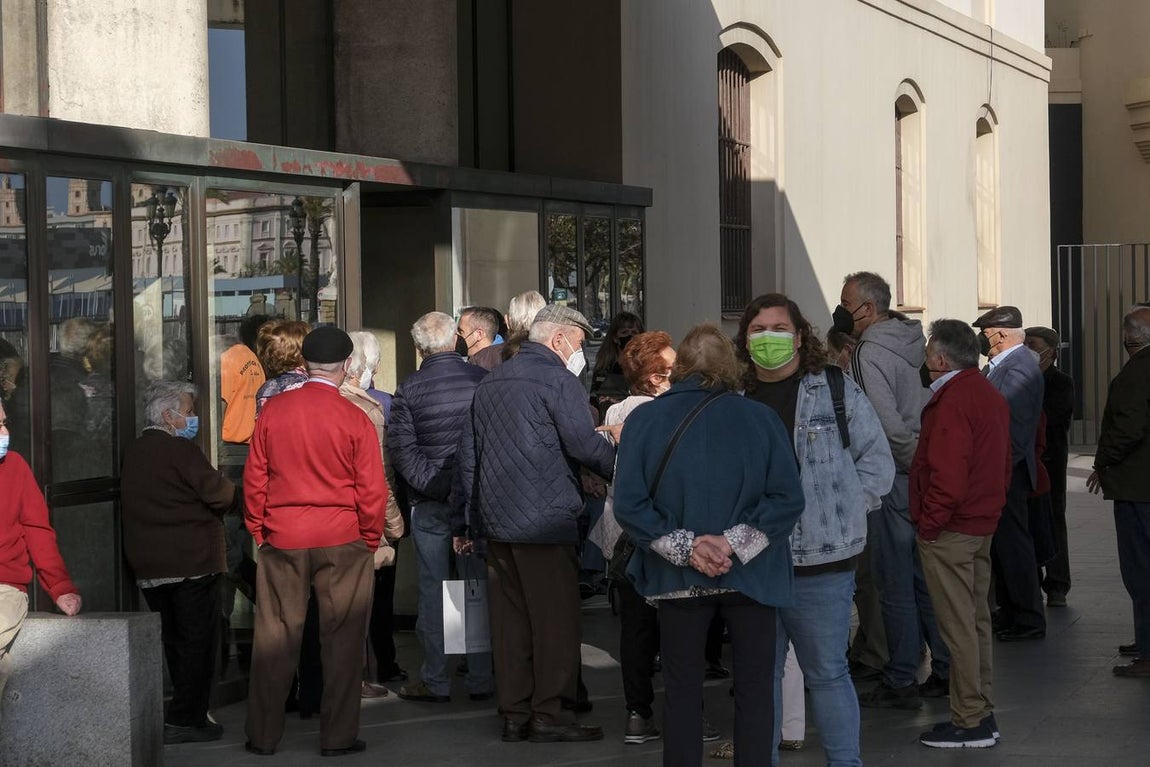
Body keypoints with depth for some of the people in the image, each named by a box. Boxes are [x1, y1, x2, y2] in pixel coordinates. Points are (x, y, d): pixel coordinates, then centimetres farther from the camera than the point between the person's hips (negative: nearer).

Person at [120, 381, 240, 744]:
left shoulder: (132, 453, 11)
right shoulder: (181, 451, -14)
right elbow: (220, 494, -17)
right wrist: (240, 499, 3)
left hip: (148, 566, 8)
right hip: (192, 562, -8)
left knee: (174, 642, 15)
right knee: (198, 642, 0)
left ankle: (187, 714, 20)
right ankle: (186, 719, -1)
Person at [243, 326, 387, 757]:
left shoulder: (273, 411, -2)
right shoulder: (354, 419, -9)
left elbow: (254, 478, 3)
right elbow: (372, 490, -7)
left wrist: (258, 531, 14)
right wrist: (371, 540, 7)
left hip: (281, 541, 2)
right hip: (342, 542, -2)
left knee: (275, 638, 10)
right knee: (342, 639, 6)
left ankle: (263, 735, 15)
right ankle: (338, 737, 8)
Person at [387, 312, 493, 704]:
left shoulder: (408, 389, -6)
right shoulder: (483, 379, -4)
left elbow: (403, 450, -10)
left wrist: (434, 485, -10)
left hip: (430, 504, -1)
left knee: (433, 590, 5)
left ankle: (435, 680, 8)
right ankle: (482, 678, 10)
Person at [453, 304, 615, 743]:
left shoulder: (490, 382, 18)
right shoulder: (557, 379, -6)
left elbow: (466, 454, 21)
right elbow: (584, 443, -16)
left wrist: (463, 519, 25)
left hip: (495, 520, 8)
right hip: (543, 520, -8)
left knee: (509, 618, 9)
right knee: (555, 616, -3)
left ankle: (514, 714, 11)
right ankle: (548, 714, -4)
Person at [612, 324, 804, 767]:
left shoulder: (644, 420, -5)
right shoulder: (760, 419, -6)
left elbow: (629, 506, -10)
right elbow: (787, 499, -11)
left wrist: (684, 547, -10)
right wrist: (734, 542, -12)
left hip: (678, 579, 1)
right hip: (750, 577, -1)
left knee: (682, 691, 10)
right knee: (754, 688, 8)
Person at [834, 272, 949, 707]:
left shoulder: (870, 354, -15)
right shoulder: (913, 342, 12)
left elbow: (889, 424, -24)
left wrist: (914, 460, -12)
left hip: (894, 479, -9)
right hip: (924, 476, 9)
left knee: (894, 582, -2)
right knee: (925, 577, 14)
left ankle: (901, 683, 3)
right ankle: (944, 671, 19)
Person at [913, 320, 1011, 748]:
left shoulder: (951, 402, -18)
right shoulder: (990, 395, 13)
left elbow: (947, 474, -24)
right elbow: (1003, 465, 19)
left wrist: (929, 523, -16)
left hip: (948, 533, -10)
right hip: (983, 523, 10)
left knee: (957, 625, -5)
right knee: (977, 619, 14)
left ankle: (969, 722, -2)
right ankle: (982, 714, 20)